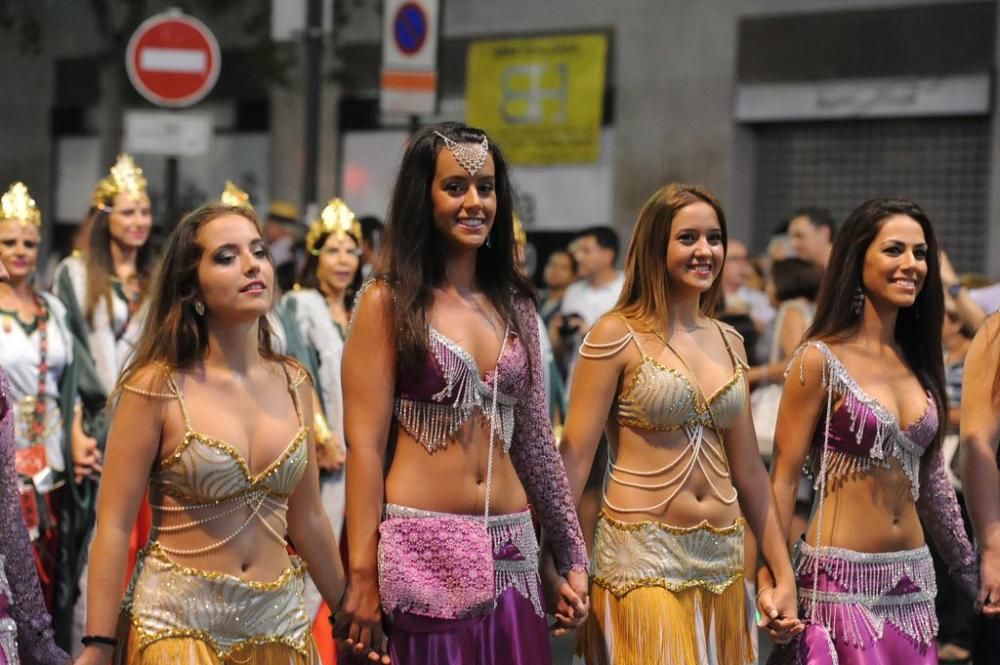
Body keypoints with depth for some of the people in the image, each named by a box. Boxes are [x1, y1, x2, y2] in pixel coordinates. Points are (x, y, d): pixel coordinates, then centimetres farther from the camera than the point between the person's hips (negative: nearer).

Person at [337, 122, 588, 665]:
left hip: (509, 555, 5)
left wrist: (568, 557, 14)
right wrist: (362, 576, -14)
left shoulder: (514, 307, 12)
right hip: (419, 552, -4)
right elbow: (364, 445, -8)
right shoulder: (387, 303, -3)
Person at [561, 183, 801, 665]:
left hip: (723, 564, 6)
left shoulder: (728, 342, 11)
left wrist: (784, 575, 12)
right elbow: (575, 457, -10)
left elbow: (747, 471, 14)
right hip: (642, 563, -5)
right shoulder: (617, 335, -6)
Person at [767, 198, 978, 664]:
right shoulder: (819, 360, -8)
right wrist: (770, 580, -16)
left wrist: (971, 572, 20)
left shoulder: (919, 362, 10)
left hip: (914, 584, 6)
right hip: (840, 580, -6)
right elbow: (784, 477, -10)